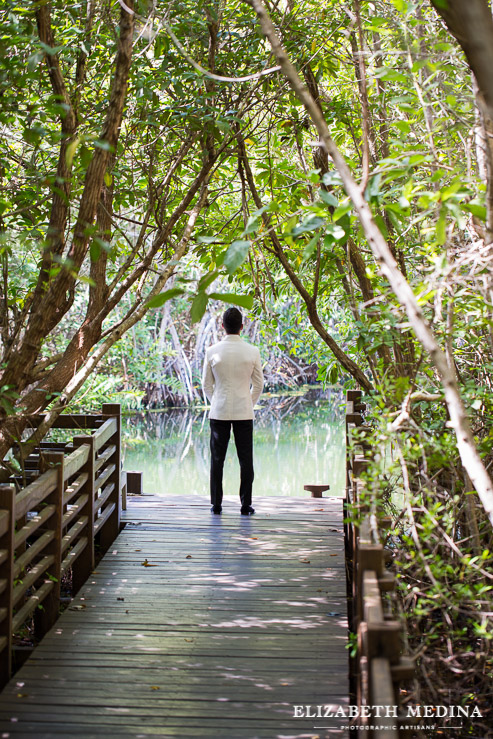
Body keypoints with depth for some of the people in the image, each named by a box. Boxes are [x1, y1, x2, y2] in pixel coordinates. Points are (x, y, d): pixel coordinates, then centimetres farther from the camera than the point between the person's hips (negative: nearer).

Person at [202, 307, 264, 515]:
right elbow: (259, 384, 3)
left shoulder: (212, 352, -5)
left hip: (219, 412, 0)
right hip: (244, 412, 0)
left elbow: (206, 384, 3)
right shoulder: (252, 352, -4)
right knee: (245, 459, 6)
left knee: (217, 459, 8)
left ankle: (216, 504, 12)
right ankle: (245, 505, 8)